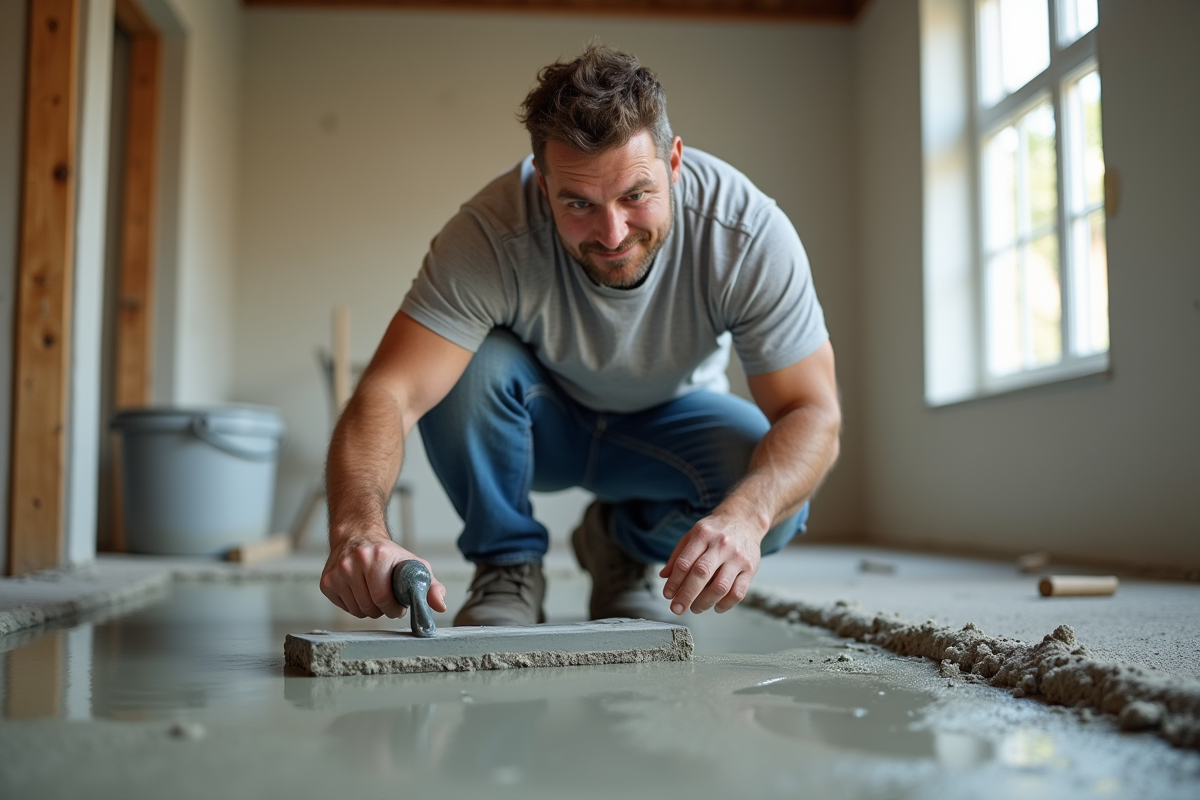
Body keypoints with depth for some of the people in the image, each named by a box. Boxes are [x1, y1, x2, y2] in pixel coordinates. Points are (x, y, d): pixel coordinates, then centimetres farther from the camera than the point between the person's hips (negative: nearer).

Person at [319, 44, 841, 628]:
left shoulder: (750, 234, -30)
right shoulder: (490, 235, -33)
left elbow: (812, 413, -29)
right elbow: (389, 393, -40)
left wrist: (744, 514, -51)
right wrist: (359, 528, -60)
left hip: (668, 425, 1)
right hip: (540, 423, -1)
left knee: (772, 501, -28)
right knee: (469, 365, -33)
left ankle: (622, 545, 5)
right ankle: (507, 565, -7)